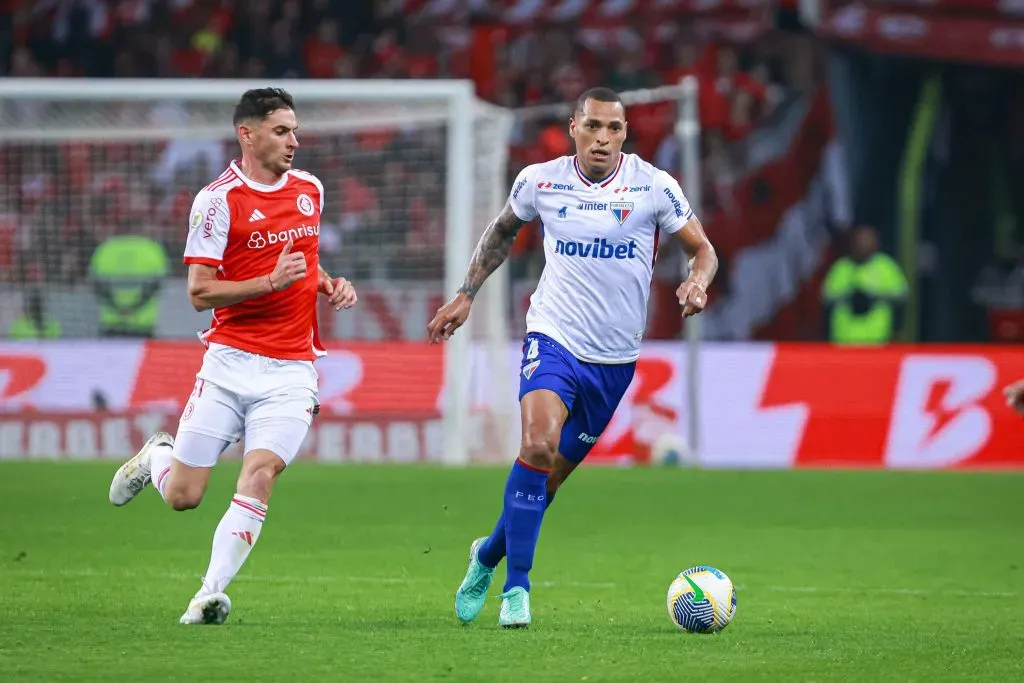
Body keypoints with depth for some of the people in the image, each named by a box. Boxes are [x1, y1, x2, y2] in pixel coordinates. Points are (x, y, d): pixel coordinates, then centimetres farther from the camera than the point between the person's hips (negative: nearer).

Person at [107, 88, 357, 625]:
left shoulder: (310, 189, 11)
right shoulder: (219, 199, -7)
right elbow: (199, 292, -10)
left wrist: (330, 284, 8)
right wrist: (270, 282, -21)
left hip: (290, 371, 3)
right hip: (229, 363, -3)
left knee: (258, 479, -17)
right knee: (183, 496, 1)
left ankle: (211, 594, -14)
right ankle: (156, 457, 36)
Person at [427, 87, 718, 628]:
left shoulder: (654, 186, -5)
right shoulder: (539, 181, -1)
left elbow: (702, 249, 3)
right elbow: (502, 232, 19)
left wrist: (697, 283, -19)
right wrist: (466, 295, 16)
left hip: (615, 358, 1)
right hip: (552, 338, -1)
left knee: (552, 475, 6)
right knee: (538, 444, -26)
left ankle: (489, 554, 34)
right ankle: (516, 588, -20)